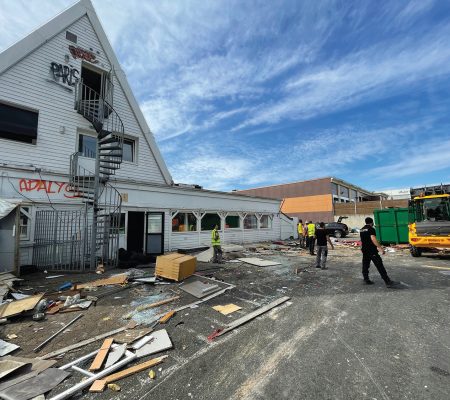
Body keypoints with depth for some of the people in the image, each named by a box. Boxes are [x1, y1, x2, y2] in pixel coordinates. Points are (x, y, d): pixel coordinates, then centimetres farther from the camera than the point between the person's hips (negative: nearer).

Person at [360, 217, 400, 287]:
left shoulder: (361, 230, 15)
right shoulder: (371, 229, -9)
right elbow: (373, 239, -24)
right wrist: (380, 248, -28)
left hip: (364, 250, 8)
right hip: (372, 251, -8)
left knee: (365, 265, 13)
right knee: (380, 266, -7)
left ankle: (366, 280, 18)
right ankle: (388, 282, -7)